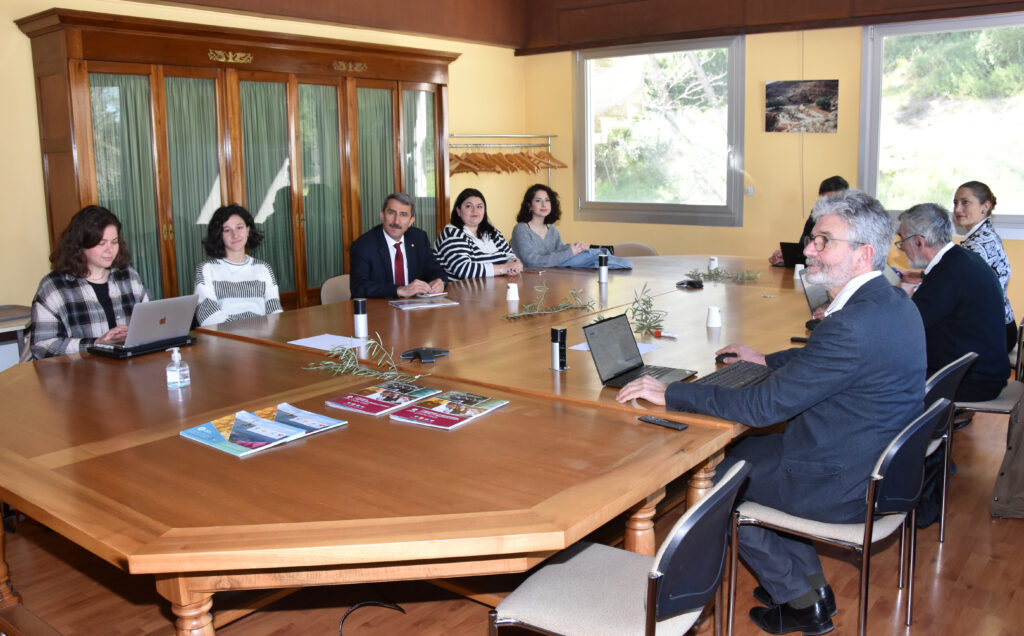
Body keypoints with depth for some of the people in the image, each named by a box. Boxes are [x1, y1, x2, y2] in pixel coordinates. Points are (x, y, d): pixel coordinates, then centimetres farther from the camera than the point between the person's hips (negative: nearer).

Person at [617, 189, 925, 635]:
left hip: (843, 487, -10)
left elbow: (764, 406, -28)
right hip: (880, 463, 10)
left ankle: (802, 600, 23)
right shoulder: (895, 303, 2)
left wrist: (669, 393, -23)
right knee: (745, 449, 21)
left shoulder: (853, 325, -30)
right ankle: (809, 582, 28)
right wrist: (767, 360, 20)